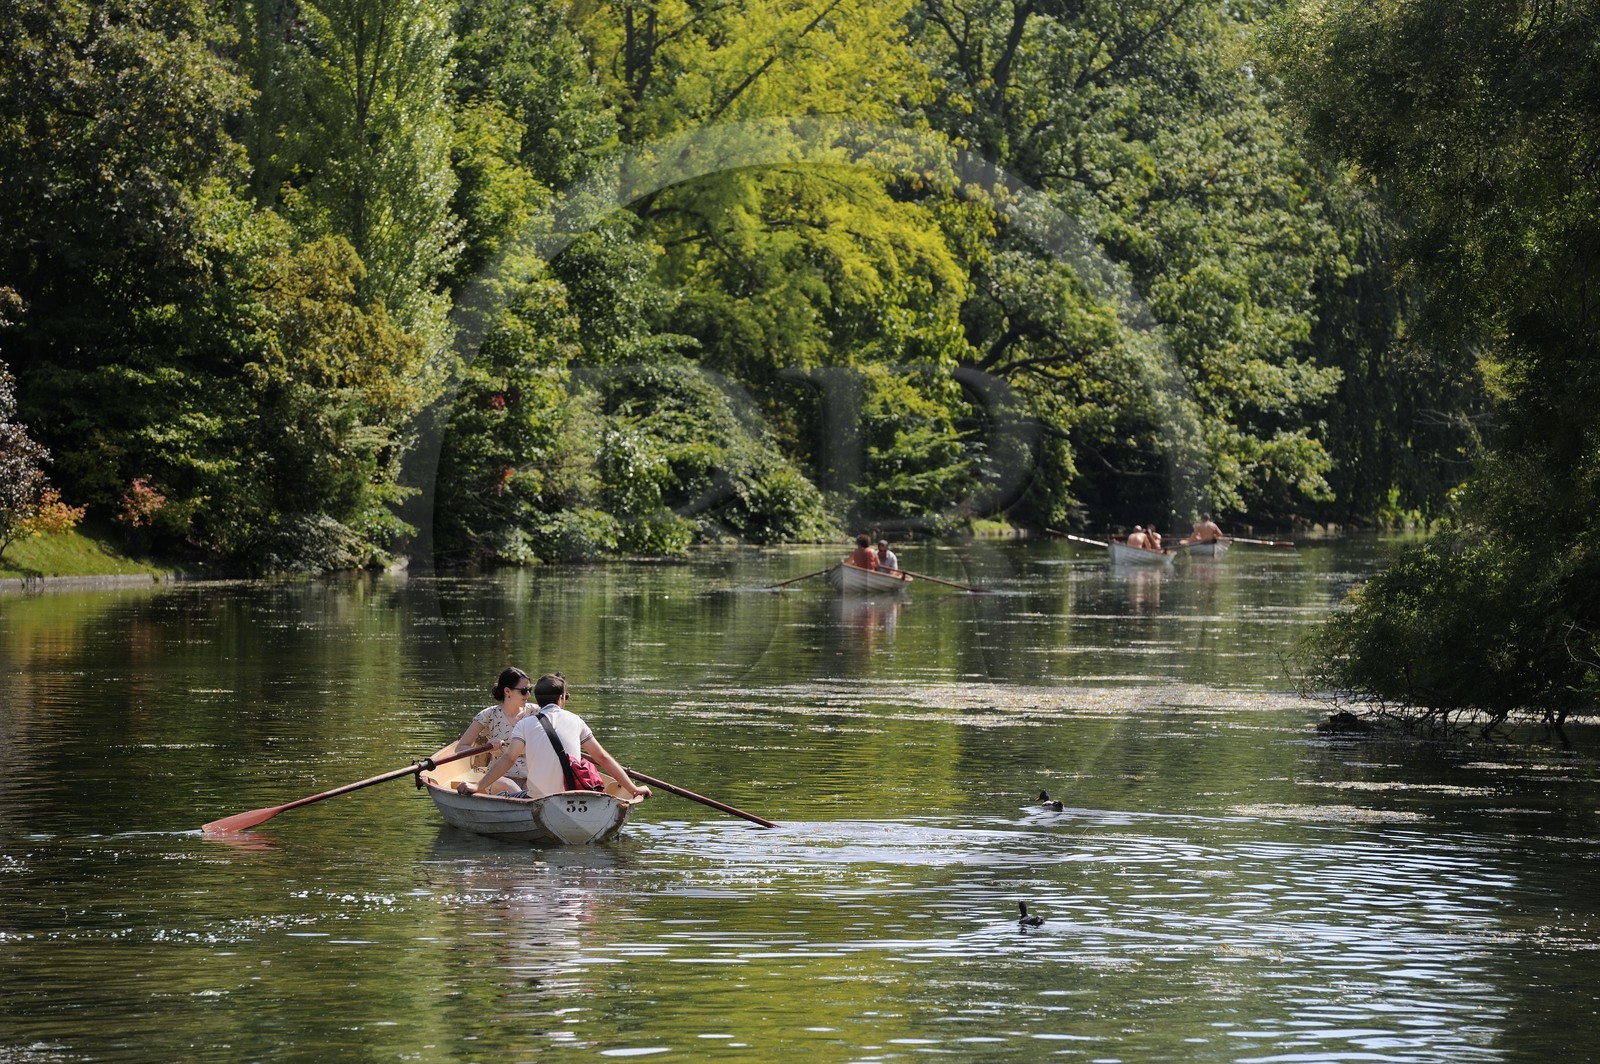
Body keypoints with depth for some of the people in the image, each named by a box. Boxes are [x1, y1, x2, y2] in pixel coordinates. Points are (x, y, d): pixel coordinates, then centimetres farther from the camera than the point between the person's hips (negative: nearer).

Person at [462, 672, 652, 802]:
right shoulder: (574, 720, 9)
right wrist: (633, 789, 15)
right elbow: (602, 758, 9)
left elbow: (508, 758, -11)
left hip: (538, 800, -2)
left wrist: (478, 787, -10)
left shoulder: (525, 724, 1)